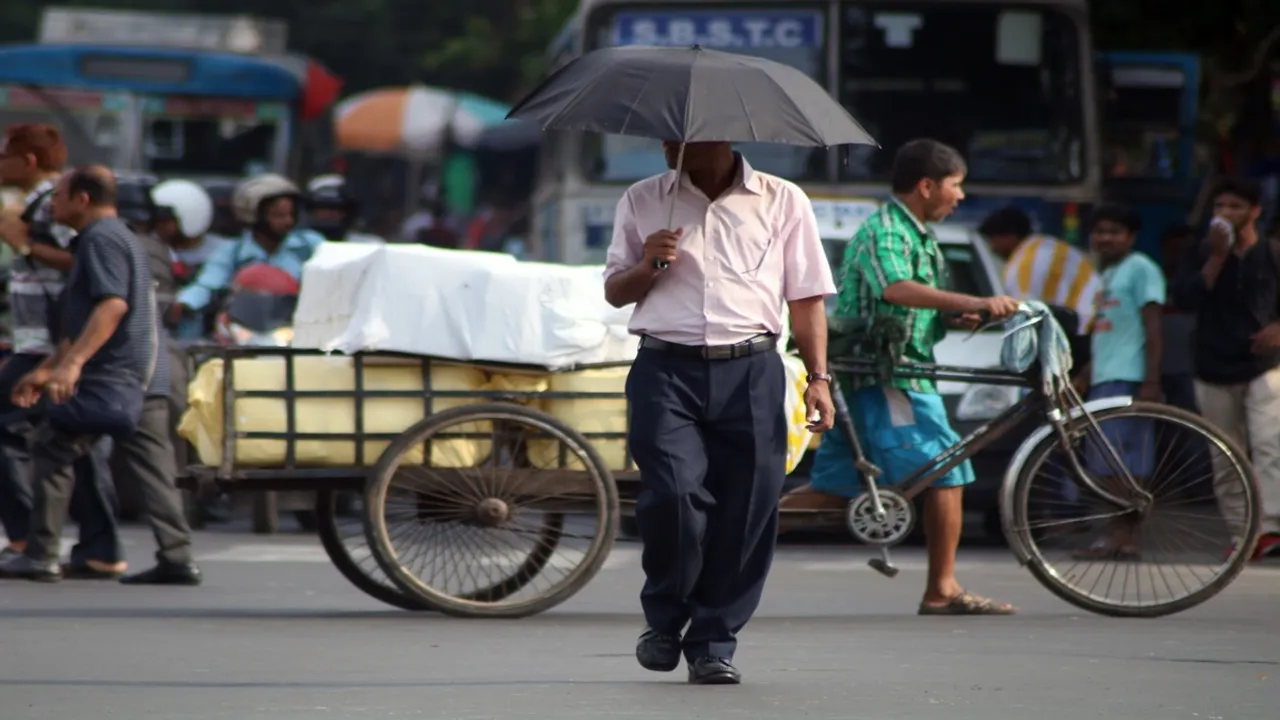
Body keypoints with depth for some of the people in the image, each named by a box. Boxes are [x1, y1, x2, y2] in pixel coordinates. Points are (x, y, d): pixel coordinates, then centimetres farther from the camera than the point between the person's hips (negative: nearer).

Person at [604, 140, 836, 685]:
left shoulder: (782, 202, 10)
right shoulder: (642, 202, 14)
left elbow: (806, 297, 11)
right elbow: (615, 292, 19)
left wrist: (818, 378, 2)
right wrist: (647, 267, -3)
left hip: (750, 373, 0)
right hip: (666, 371, 0)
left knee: (747, 508, -4)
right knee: (672, 492, -18)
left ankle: (713, 643, 8)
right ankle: (664, 619, 6)